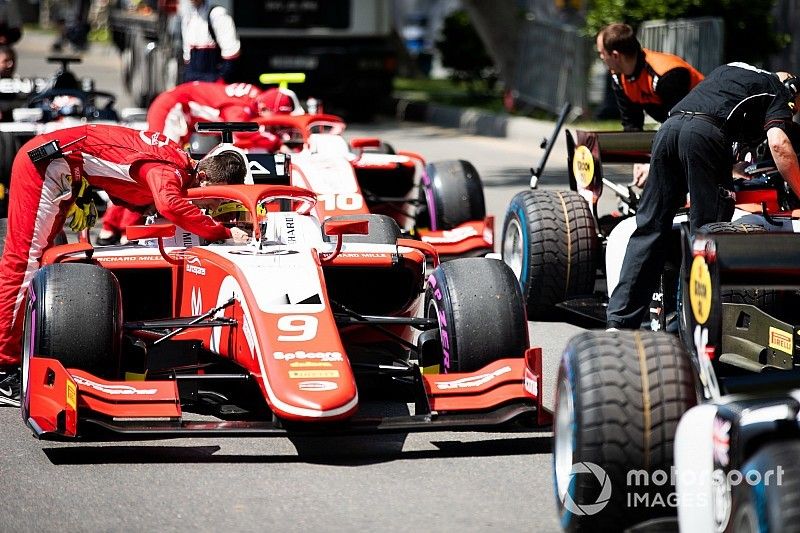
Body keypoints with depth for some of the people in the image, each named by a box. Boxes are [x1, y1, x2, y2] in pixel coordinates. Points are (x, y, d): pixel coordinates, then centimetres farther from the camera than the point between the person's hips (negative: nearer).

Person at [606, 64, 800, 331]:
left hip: (668, 127, 6)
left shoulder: (730, 69, 38)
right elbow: (778, 143, -1)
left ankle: (619, 320, 4)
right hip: (707, 132, -6)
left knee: (649, 227, 7)